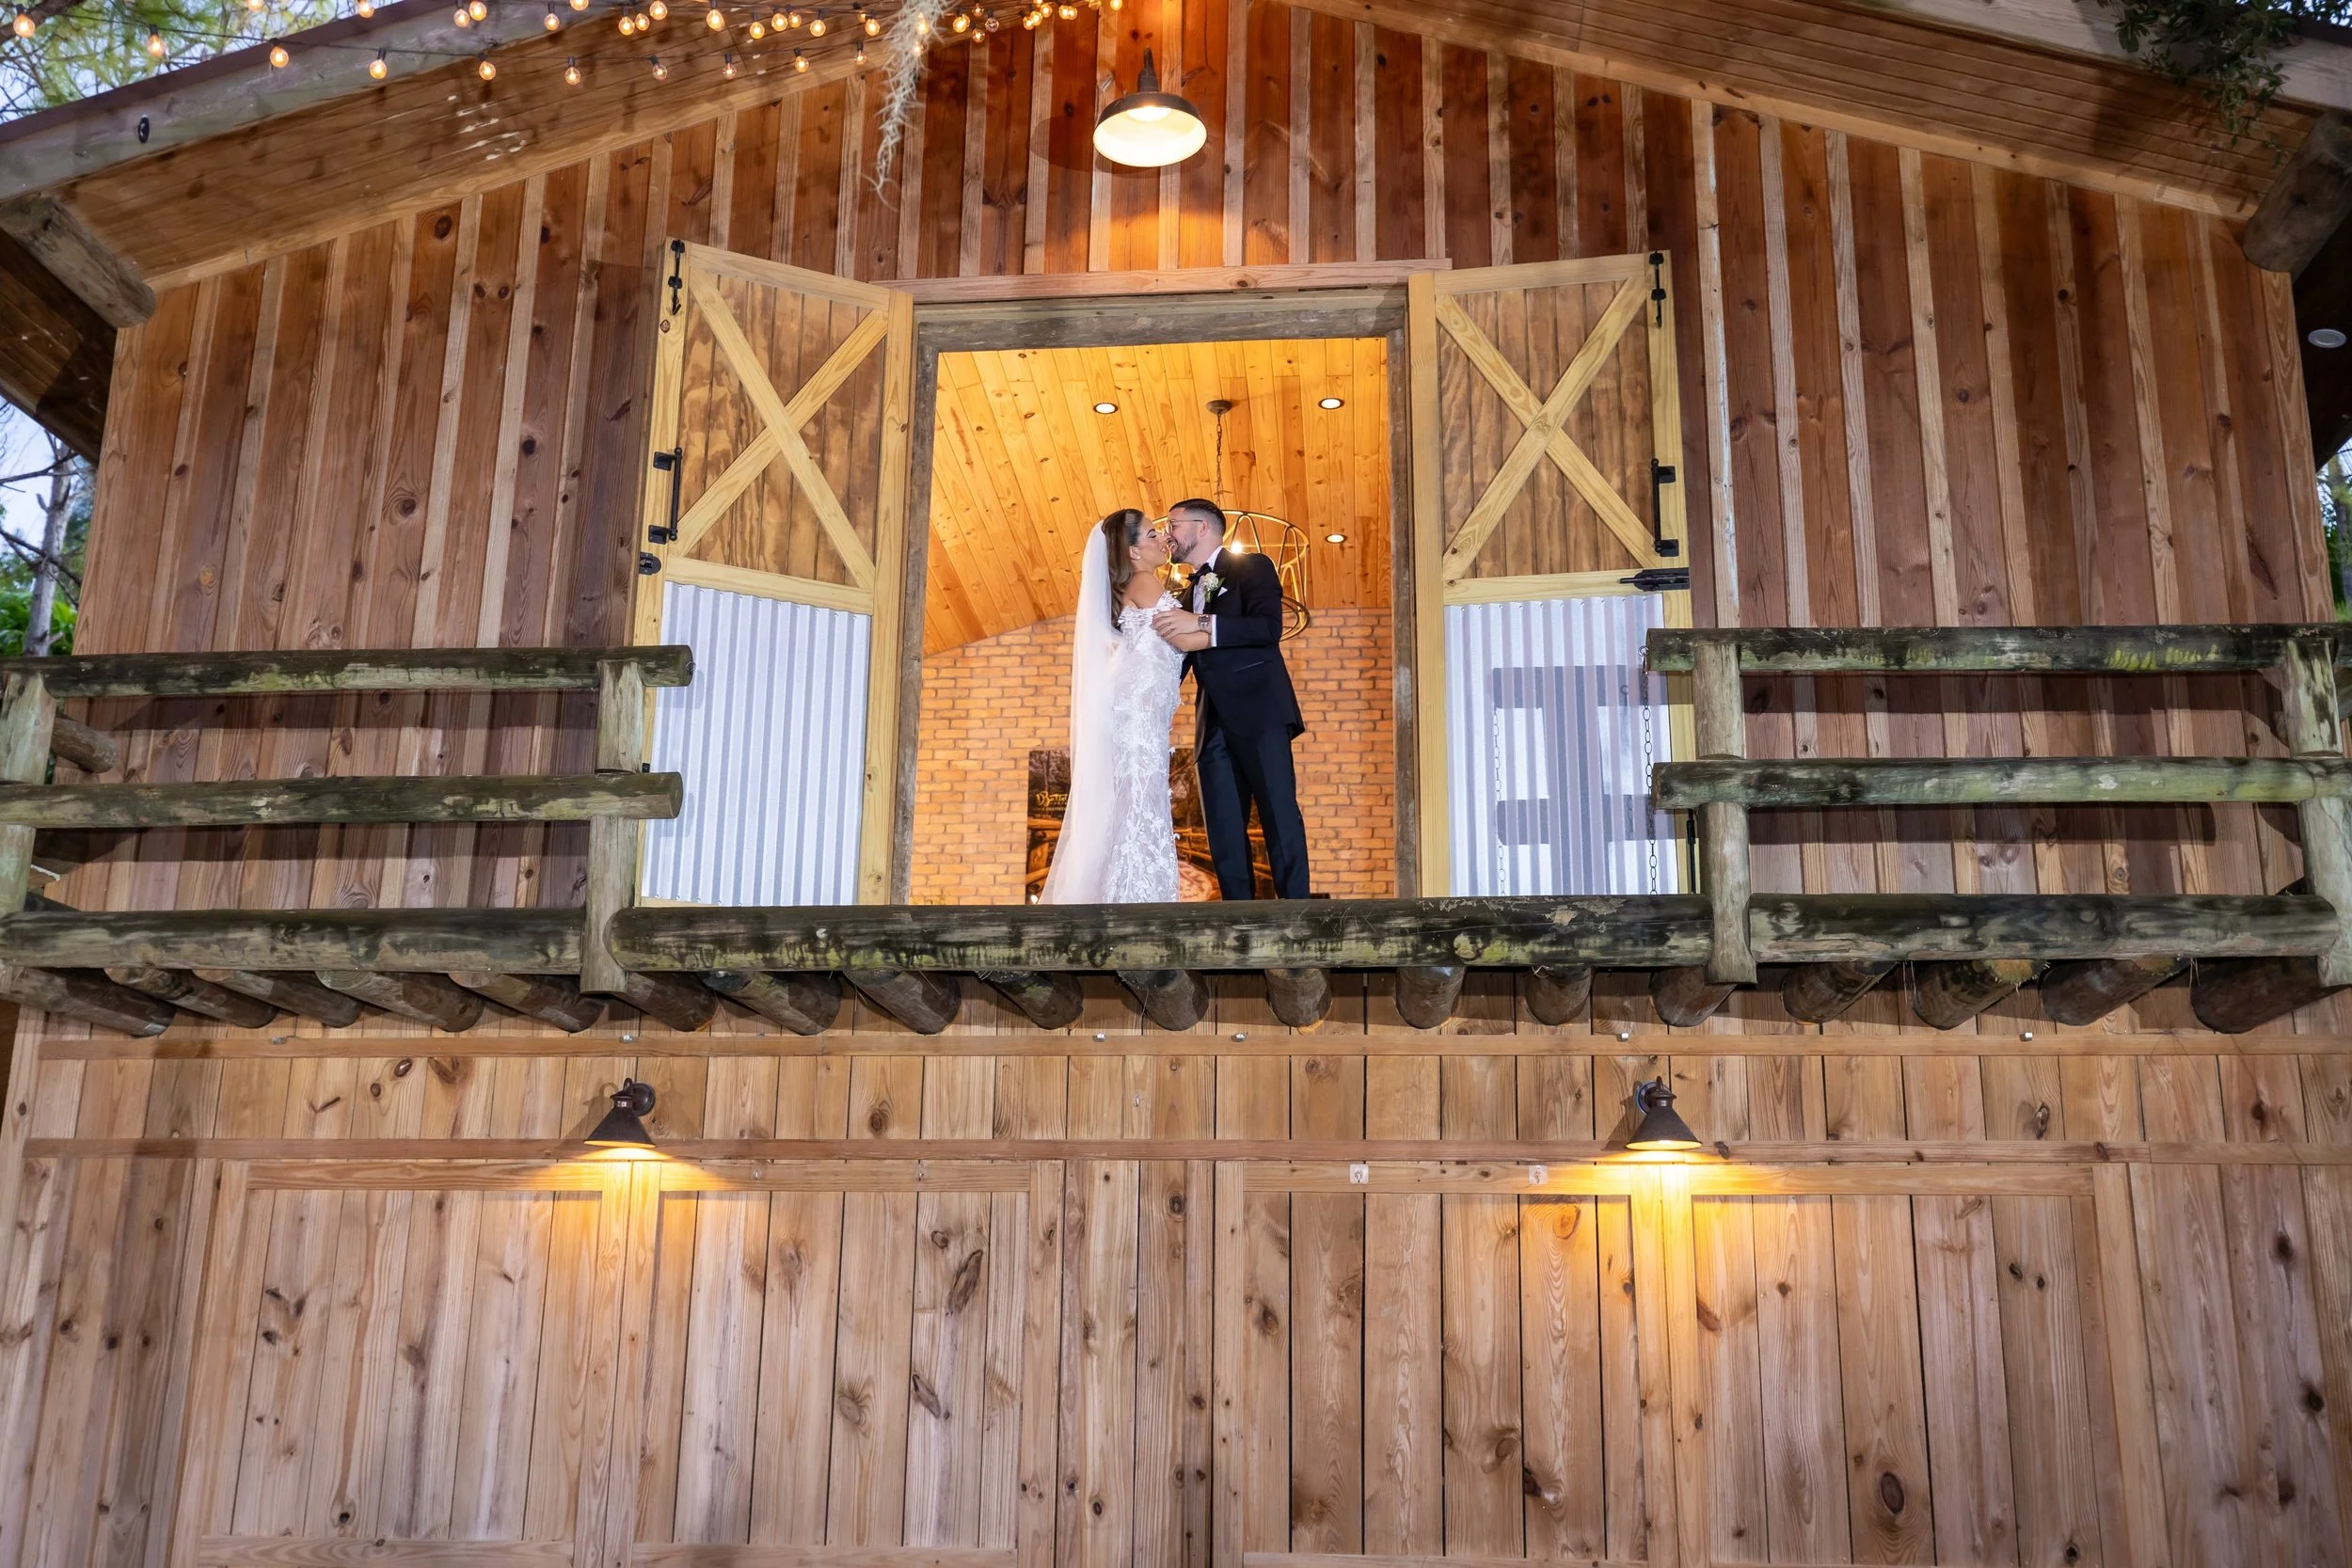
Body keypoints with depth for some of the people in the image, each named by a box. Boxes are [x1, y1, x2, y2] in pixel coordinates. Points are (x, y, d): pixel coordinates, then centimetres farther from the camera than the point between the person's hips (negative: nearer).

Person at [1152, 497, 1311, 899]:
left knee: (1279, 816, -11)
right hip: (1215, 726, 7)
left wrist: (1202, 625, -20)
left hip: (1259, 714, -7)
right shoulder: (1188, 594, 23)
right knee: (1224, 832, 1)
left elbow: (1269, 627, -15)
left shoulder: (1252, 567, 3)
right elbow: (1177, 666, 25)